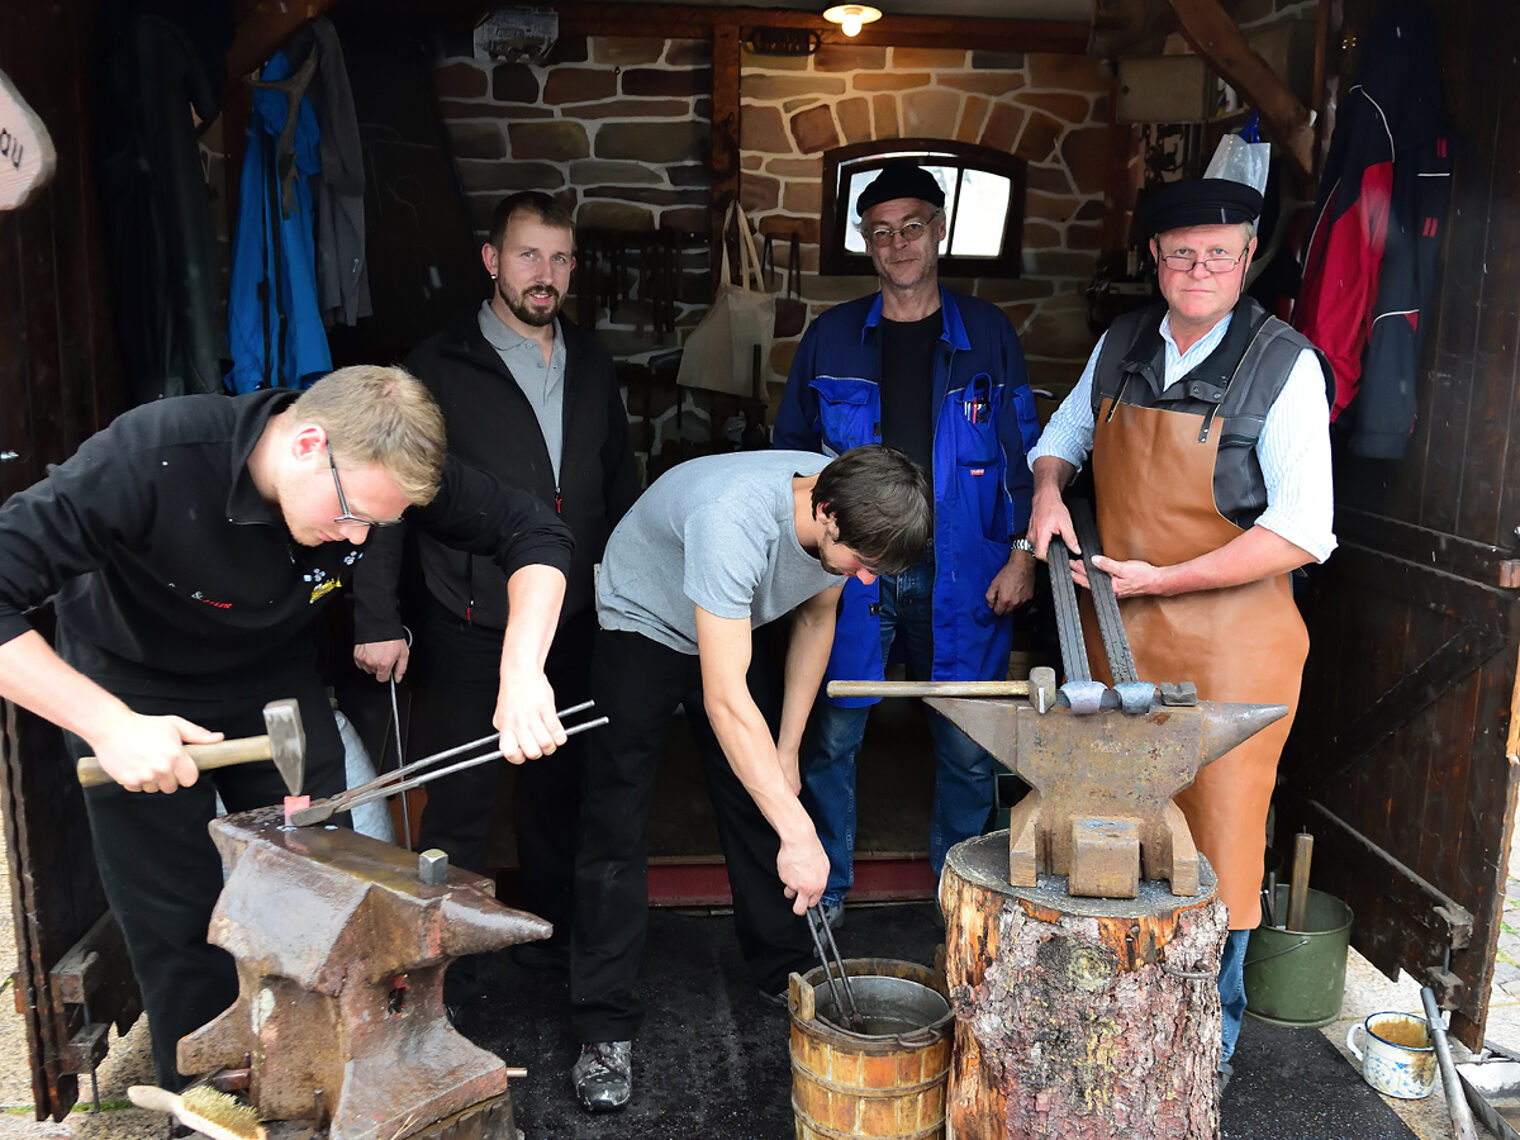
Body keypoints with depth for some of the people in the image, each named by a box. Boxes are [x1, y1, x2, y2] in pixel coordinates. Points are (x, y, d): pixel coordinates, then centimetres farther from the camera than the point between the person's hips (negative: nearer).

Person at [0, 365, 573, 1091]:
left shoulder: (382, 461, -26)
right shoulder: (149, 460, -36)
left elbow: (534, 535, -19)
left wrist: (522, 674, -33)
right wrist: (108, 726, -39)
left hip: (277, 682, 3)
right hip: (135, 694, -3)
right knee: (179, 922, 1)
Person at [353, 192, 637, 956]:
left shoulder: (591, 366, 9)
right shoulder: (439, 369, -5)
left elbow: (619, 487, 17)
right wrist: (377, 620, -10)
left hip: (572, 625, 5)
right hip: (471, 629, -4)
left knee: (558, 792, 17)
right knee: (460, 805, 5)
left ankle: (552, 931, 35)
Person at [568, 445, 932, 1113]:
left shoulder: (850, 510, -21)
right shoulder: (734, 518, -44)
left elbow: (816, 618, -1)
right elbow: (724, 700, -44)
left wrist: (787, 749, 0)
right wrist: (799, 833, -45)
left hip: (736, 627, 6)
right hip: (644, 623, -6)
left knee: (761, 804, 7)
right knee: (616, 826, -9)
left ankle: (784, 970, 26)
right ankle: (604, 1028, 2)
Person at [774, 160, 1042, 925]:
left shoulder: (987, 333, 6)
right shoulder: (831, 338, 7)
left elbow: (1021, 452, 6)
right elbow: (792, 452, 12)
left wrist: (1022, 552, -2)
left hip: (961, 577, 0)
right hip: (850, 571, 1)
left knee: (969, 747, 6)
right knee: (831, 738, 4)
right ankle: (822, 890, 24)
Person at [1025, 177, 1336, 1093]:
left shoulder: (1285, 365, -11)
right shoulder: (1122, 345, 5)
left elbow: (1303, 534, -17)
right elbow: (1066, 430, 25)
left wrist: (1164, 579, -19)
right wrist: (1049, 488, 3)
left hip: (1228, 638, -5)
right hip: (1116, 627, 5)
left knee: (1217, 829, 5)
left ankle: (1211, 1039, 26)